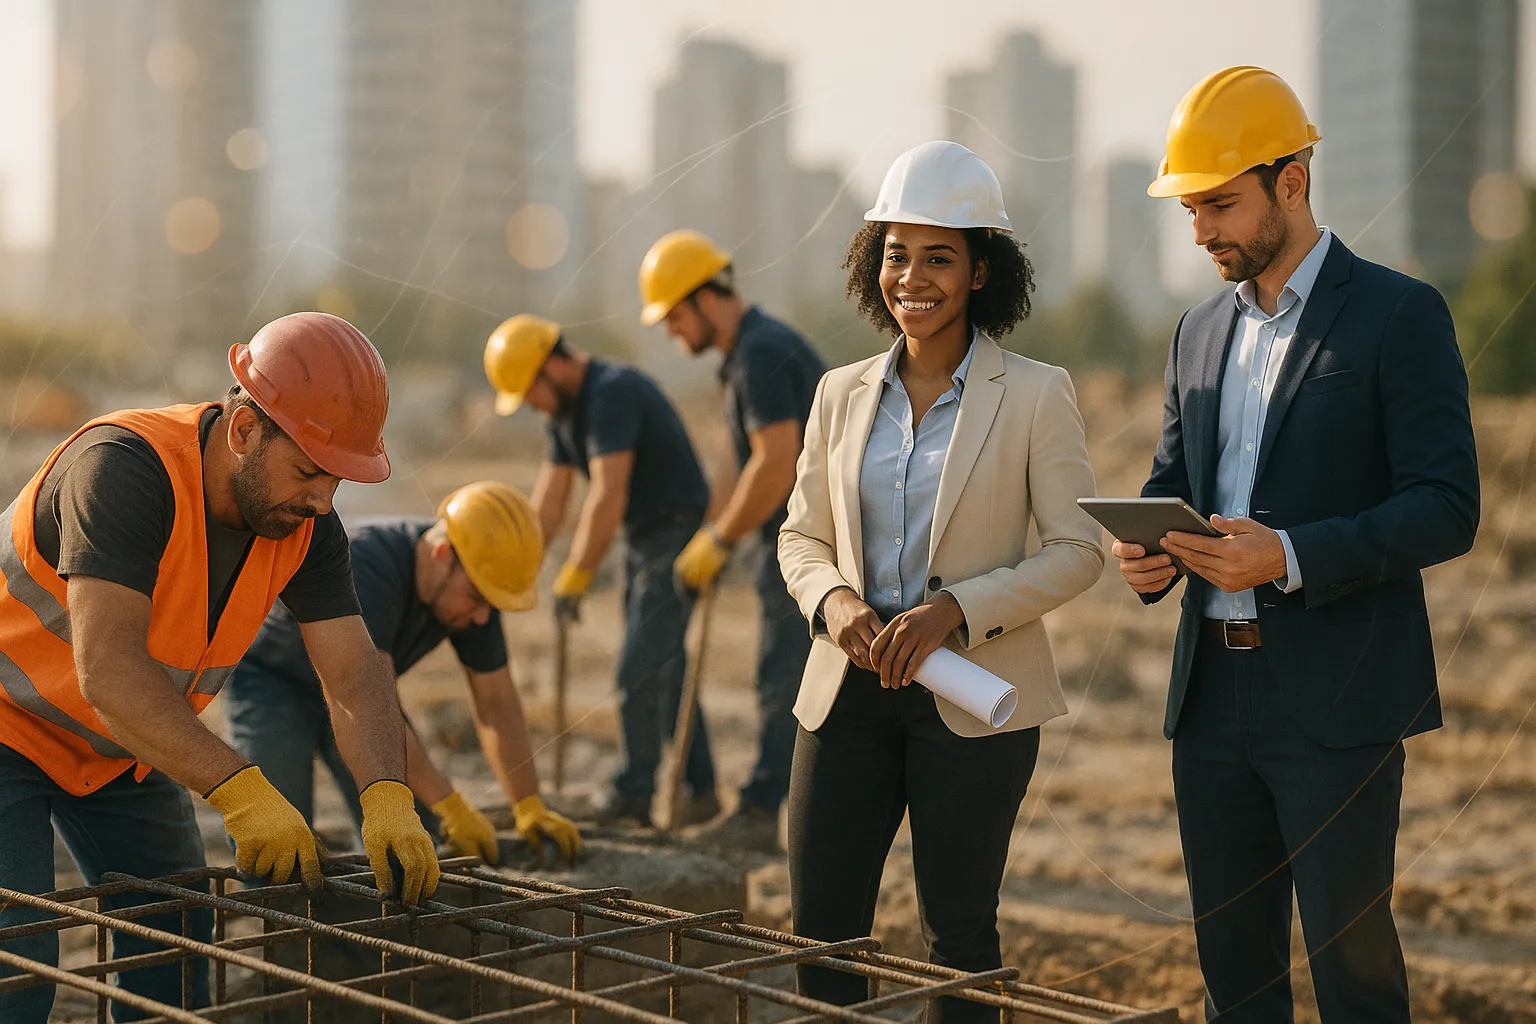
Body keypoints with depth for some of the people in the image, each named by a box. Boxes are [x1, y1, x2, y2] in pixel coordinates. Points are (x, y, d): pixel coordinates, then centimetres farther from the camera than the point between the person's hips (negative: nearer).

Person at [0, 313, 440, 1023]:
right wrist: (241, 792, -46)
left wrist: (388, 802, -34)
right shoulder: (123, 466, -34)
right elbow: (108, 672, -41)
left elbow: (355, 683, -15)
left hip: (124, 747, 7)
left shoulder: (305, 524, -12)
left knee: (177, 938, 4)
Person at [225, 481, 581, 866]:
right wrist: (452, 808, -43)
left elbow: (497, 704, -9)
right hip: (271, 679, -7)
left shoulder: (471, 589, -17)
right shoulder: (366, 571, -40)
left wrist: (531, 809, -16)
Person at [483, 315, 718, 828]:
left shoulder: (613, 393, -21)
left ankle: (634, 794, 0)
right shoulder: (566, 410, 10)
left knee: (641, 670, -9)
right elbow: (548, 503, 11)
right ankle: (699, 789, 18)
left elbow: (607, 496, -26)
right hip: (642, 537, 10)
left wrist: (576, 578, -22)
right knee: (664, 669, 12)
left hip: (677, 532, -10)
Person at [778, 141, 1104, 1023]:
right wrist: (832, 600, -9)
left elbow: (1077, 551, -6)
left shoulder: (1036, 395, -4)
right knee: (820, 927, 4)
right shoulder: (843, 394, 8)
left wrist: (956, 609, -18)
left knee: (959, 931, 7)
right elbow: (802, 537, 14)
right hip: (851, 686, 4)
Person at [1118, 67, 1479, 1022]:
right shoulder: (1202, 330, 14)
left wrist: (1291, 556, -24)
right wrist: (1149, 550, -3)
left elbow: (1447, 508, -12)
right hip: (1214, 691, 6)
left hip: (1338, 701, -6)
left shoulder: (1399, 315, -6)